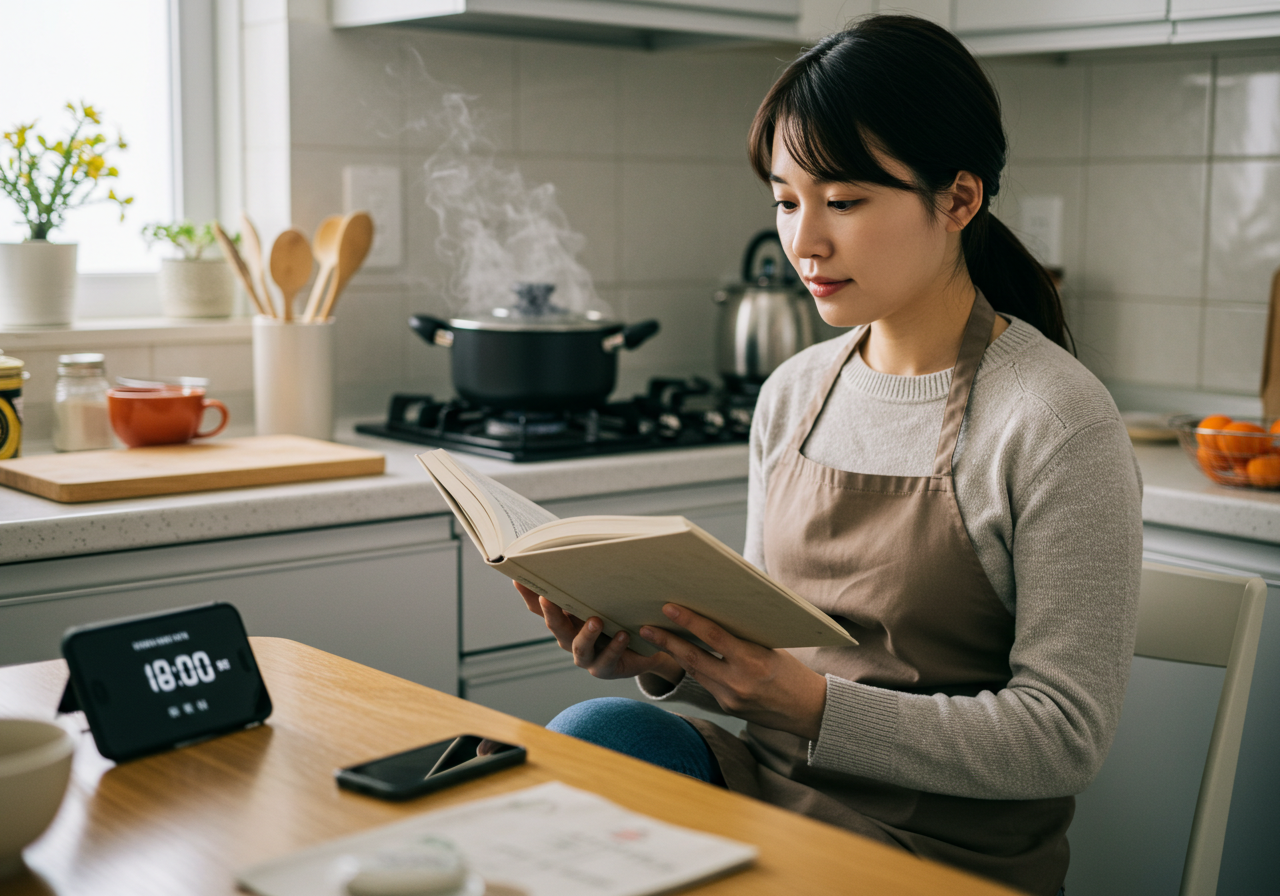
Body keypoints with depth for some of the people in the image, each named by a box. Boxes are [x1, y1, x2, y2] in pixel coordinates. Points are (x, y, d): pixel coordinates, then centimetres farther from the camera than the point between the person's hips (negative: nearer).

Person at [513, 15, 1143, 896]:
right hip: (771, 784, 5)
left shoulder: (1059, 423, -14)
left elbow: (1064, 737, -14)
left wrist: (815, 705, -23)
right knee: (594, 732, -26)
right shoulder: (793, 395, 7)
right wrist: (673, 658, -7)